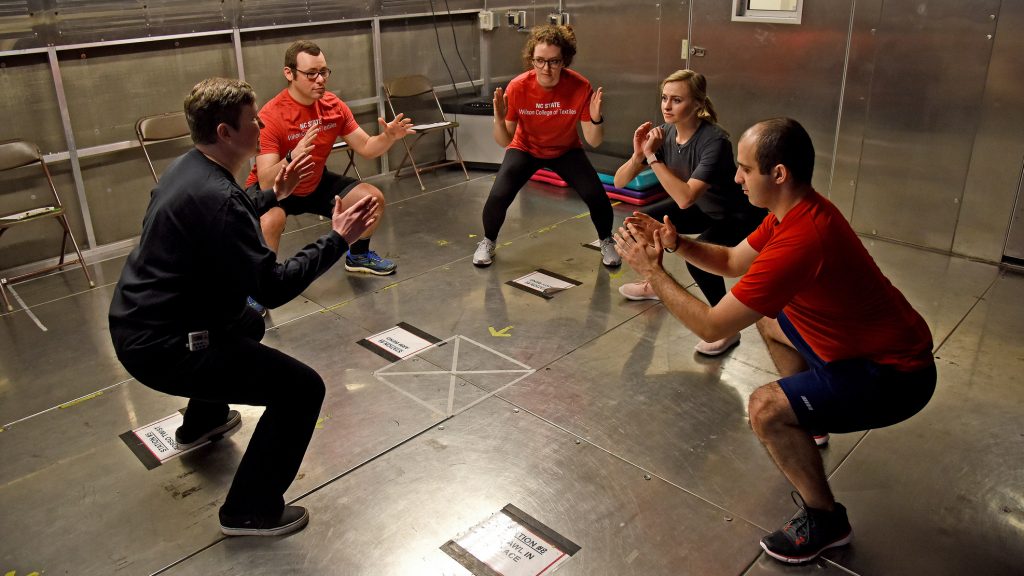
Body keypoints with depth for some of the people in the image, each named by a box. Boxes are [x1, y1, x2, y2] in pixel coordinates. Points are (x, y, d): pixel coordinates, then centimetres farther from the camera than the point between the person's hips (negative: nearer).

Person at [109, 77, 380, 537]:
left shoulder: (190, 168, 5)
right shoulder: (216, 197, -27)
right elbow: (273, 288, -26)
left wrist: (275, 195, 23)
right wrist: (338, 239, -21)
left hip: (137, 322, 11)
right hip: (159, 347, -11)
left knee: (247, 323, 37)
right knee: (302, 388, -13)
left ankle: (202, 422, 54)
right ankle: (251, 511, 1)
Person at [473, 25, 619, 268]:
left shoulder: (581, 87, -28)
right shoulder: (518, 87, -28)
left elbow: (594, 142, -22)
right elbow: (505, 142, -23)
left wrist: (596, 118, -42)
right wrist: (499, 120, -42)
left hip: (566, 150, 1)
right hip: (525, 149, 0)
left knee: (596, 195, -18)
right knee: (498, 196, -21)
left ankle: (606, 242, 16)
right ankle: (488, 242, 12)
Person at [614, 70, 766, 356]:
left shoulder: (714, 142, -33)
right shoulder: (663, 133, -14)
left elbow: (685, 198, -43)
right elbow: (619, 181, -13)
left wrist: (652, 157, -38)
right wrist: (638, 154, -32)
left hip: (740, 217, -7)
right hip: (704, 209, 7)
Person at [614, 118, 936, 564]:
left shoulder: (798, 242, -33)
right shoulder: (800, 209, -2)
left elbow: (711, 326, -26)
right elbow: (732, 261, 10)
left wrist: (651, 270, -17)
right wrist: (676, 244, -7)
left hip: (893, 375, -10)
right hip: (864, 340, 10)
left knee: (764, 409, -23)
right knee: (768, 319, 22)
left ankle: (825, 519, 1)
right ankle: (805, 421, 38)